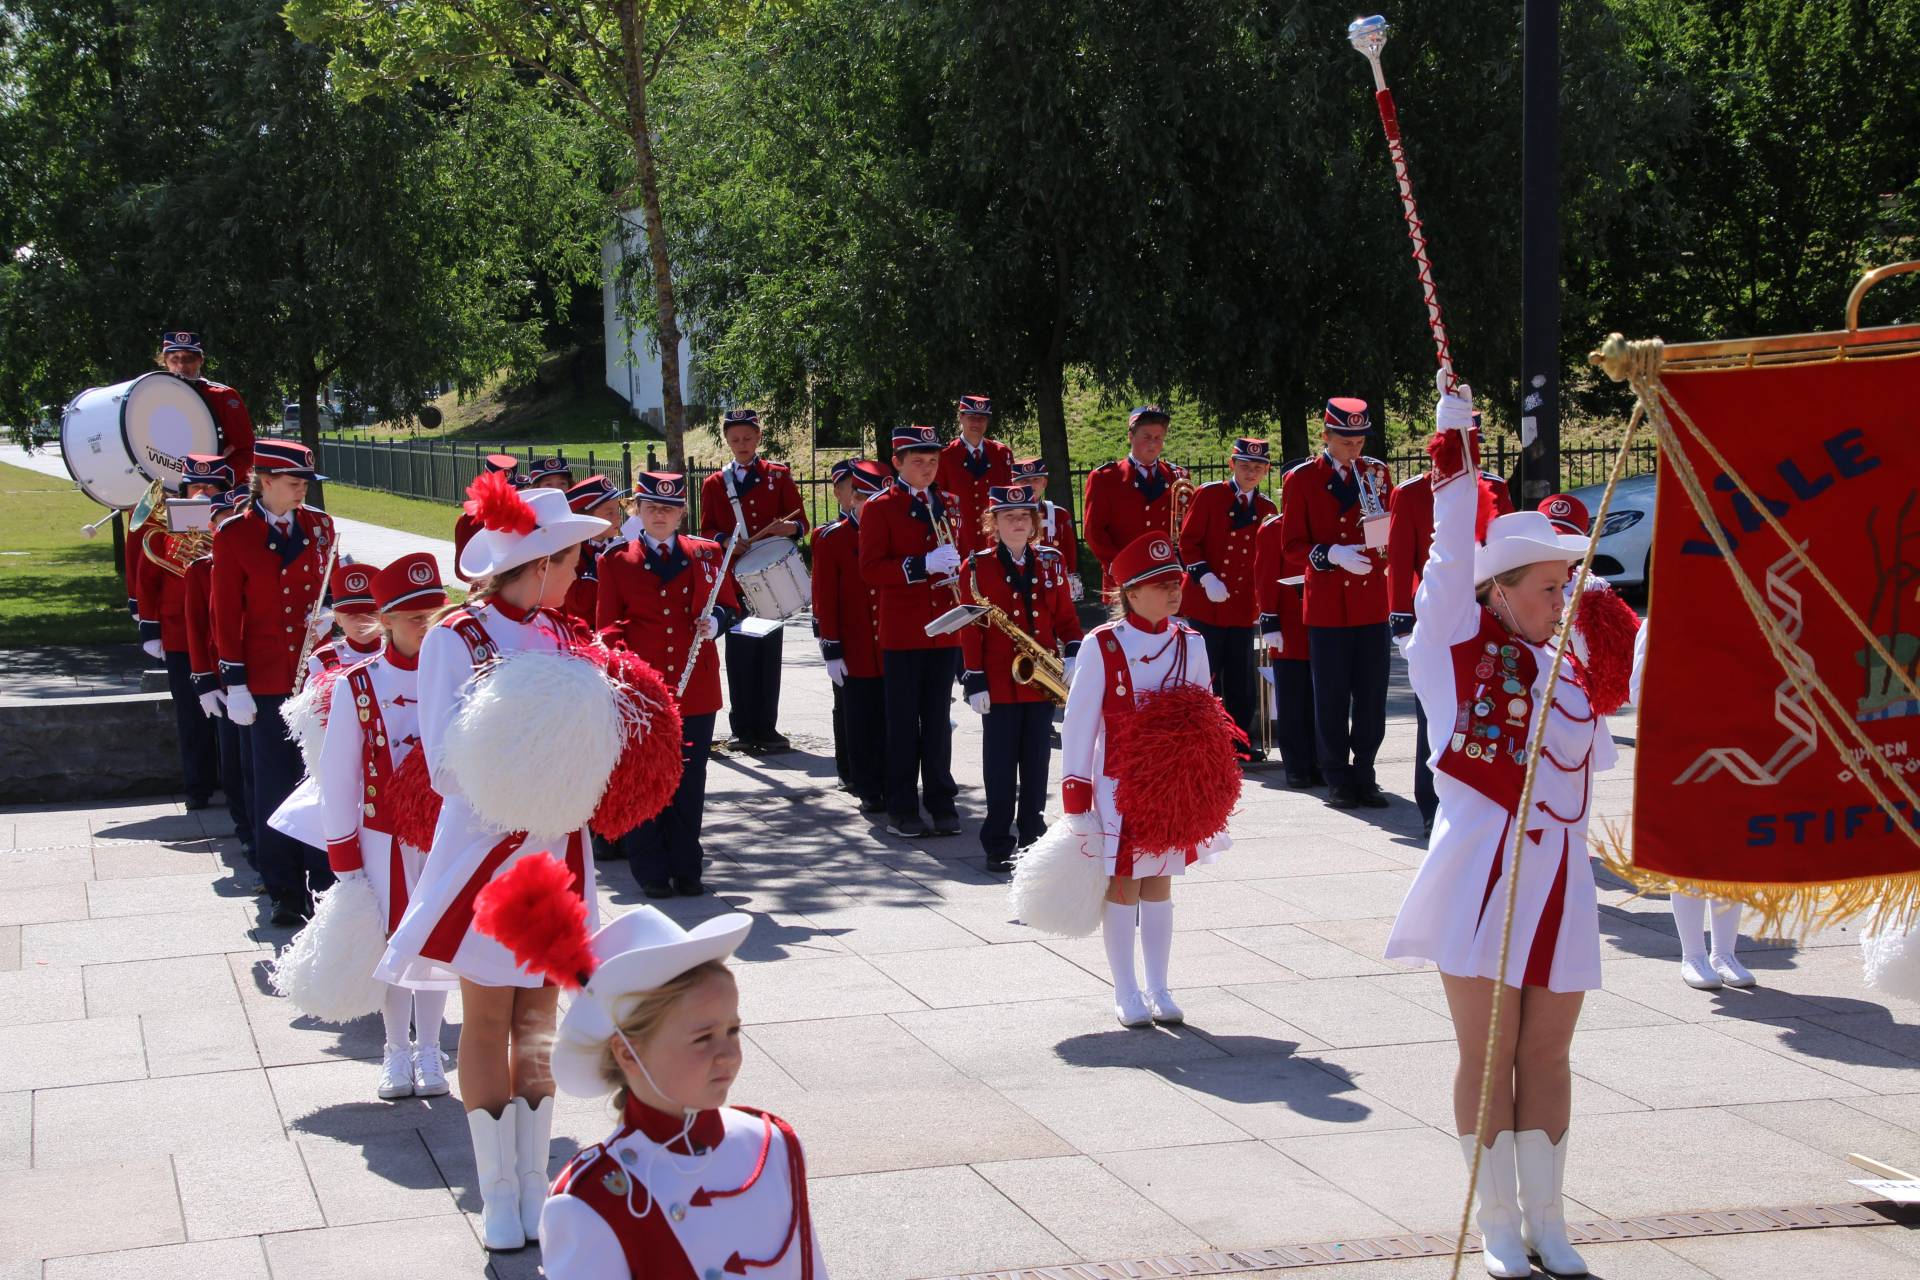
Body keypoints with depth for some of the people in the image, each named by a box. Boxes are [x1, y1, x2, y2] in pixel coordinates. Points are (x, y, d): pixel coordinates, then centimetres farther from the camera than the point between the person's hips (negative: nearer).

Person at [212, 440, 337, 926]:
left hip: (318, 671, 3)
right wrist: (235, 684, -7)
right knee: (276, 784, 3)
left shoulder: (319, 525, 5)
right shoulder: (234, 535, -5)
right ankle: (286, 890, 12)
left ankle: (323, 882, 15)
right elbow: (227, 614, -4)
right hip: (268, 678, -3)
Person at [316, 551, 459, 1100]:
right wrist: (344, 856, -3)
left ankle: (428, 1049, 27)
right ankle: (397, 1053, 27)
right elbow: (337, 776, -4)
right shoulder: (357, 685, -9)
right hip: (383, 840, -1)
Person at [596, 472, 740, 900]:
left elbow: (729, 606, 14)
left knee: (690, 780, 5)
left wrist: (715, 620, -9)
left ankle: (686, 869, 15)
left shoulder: (707, 554, 9)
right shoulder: (616, 562, 4)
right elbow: (608, 624, 3)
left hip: (695, 686, 2)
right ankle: (651, 872, 10)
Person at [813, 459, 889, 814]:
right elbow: (824, 597, -4)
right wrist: (831, 649, -8)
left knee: (890, 721, 4)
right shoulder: (831, 538, -3)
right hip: (854, 651, -3)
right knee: (859, 723, 3)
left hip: (893, 649, 3)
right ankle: (868, 791, 11)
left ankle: (893, 786, 13)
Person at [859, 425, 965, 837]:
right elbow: (870, 570, -12)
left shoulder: (948, 504, 12)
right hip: (902, 629, -4)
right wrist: (922, 565, -23)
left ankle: (941, 803, 13)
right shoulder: (880, 508, -4)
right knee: (903, 721, 1)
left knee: (937, 718, 8)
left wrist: (954, 569, 0)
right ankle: (902, 810, 7)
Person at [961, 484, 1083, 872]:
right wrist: (975, 681, -8)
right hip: (1000, 683, -3)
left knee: (1036, 763, 9)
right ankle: (998, 847, 6)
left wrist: (1072, 655, -6)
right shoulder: (977, 567, -3)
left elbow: (1065, 616, 11)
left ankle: (1032, 838, 18)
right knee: (1001, 767, 1)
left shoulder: (1051, 563, 8)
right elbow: (970, 629, -4)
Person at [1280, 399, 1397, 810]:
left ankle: (1363, 774, 13)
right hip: (1326, 605, -3)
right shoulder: (1300, 479, 0)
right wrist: (1332, 554, -20)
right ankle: (1337, 779, 10)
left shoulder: (1376, 474, 9)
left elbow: (1392, 537, 12)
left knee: (1372, 696, 3)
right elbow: (1293, 547, -2)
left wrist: (1384, 536, -13)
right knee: (1332, 697, 1)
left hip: (1371, 602, 3)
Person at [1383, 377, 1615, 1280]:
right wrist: (1452, 444, -11)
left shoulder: (1566, 672, 13)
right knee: (1487, 1055, 3)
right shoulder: (1456, 647, -2)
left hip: (1557, 877, 4)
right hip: (1480, 874, -4)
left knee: (1546, 1055, 9)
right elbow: (1453, 556, -9)